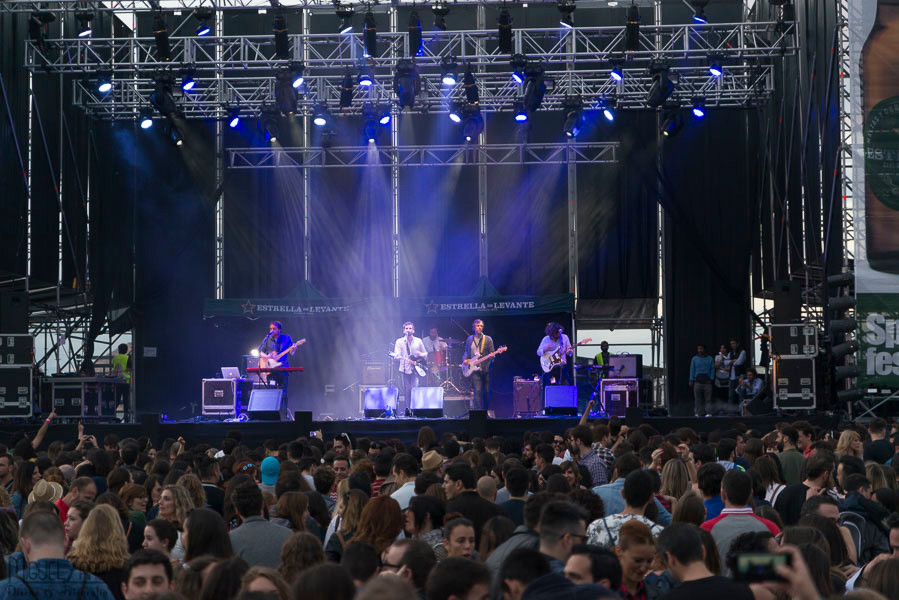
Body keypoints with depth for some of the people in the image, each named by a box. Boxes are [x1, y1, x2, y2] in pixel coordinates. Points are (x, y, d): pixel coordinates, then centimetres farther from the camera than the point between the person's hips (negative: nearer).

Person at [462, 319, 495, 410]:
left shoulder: (488, 339, 5)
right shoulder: (469, 339, 13)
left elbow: (492, 353, 4)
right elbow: (466, 352, 19)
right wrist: (465, 359, 0)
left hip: (485, 369, 0)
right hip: (474, 369, 0)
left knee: (487, 391, 3)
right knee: (478, 391, -10)